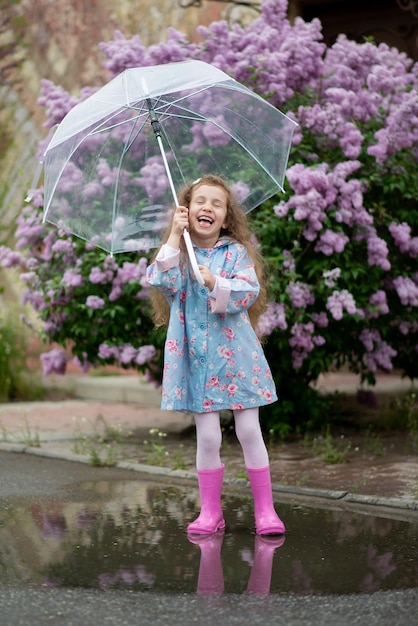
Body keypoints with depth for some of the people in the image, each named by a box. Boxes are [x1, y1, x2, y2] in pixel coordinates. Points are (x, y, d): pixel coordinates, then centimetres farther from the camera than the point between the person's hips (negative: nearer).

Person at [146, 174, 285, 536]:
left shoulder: (236, 252, 2)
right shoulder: (178, 253, 6)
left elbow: (250, 290, -11)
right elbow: (162, 282, -12)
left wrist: (215, 282, -25)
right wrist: (175, 238, -14)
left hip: (236, 353, -1)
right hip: (197, 357, 1)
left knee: (249, 432, 1)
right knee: (208, 438, 2)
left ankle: (265, 509, 9)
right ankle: (210, 512, 14)